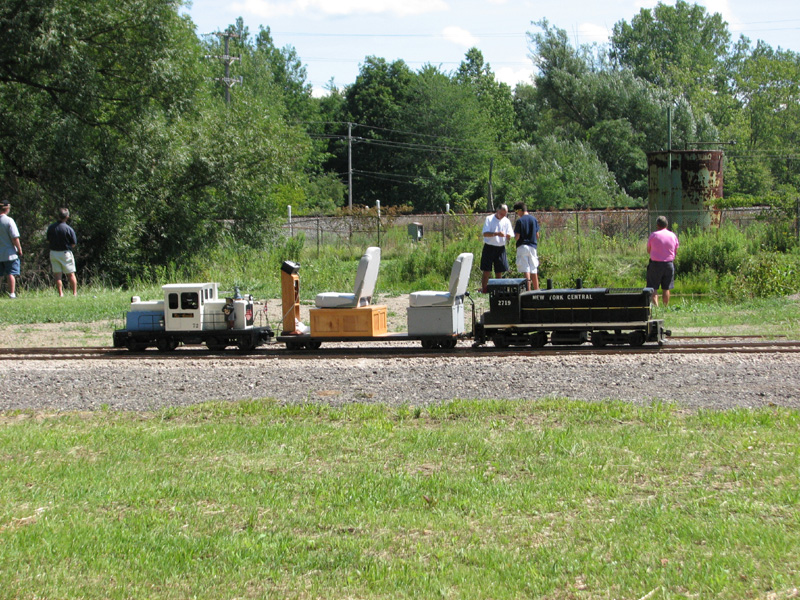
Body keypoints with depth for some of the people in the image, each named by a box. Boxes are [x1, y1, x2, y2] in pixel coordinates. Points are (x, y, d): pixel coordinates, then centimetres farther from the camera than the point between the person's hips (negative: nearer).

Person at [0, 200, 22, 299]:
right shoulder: (9, 221, -12)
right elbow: (15, 238, -14)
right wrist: (19, 249, -3)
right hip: (9, 253, -4)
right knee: (11, 274, 0)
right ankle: (12, 293, -2)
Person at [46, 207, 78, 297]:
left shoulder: (51, 228, -2)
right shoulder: (69, 229, -14)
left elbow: (48, 241, 5)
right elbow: (73, 244, -8)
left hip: (53, 253, 3)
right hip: (65, 253, -3)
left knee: (57, 275, 6)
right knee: (71, 274, 7)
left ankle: (60, 293, 2)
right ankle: (75, 293, 9)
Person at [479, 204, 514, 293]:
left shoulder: (506, 221, 9)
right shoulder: (489, 219, -2)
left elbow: (509, 237, 7)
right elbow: (485, 234, -12)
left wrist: (506, 235, -17)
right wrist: (496, 234, -26)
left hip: (500, 248, 4)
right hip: (489, 247, -4)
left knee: (499, 272, 5)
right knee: (487, 271, -5)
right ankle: (484, 290, -2)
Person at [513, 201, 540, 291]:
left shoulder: (520, 221, -8)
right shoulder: (534, 219, 7)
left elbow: (517, 237, -10)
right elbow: (537, 235, 9)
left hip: (522, 246, -4)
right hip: (533, 247, 4)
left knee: (526, 270, -7)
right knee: (534, 271, 9)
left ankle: (528, 290, -14)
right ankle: (536, 290, 12)